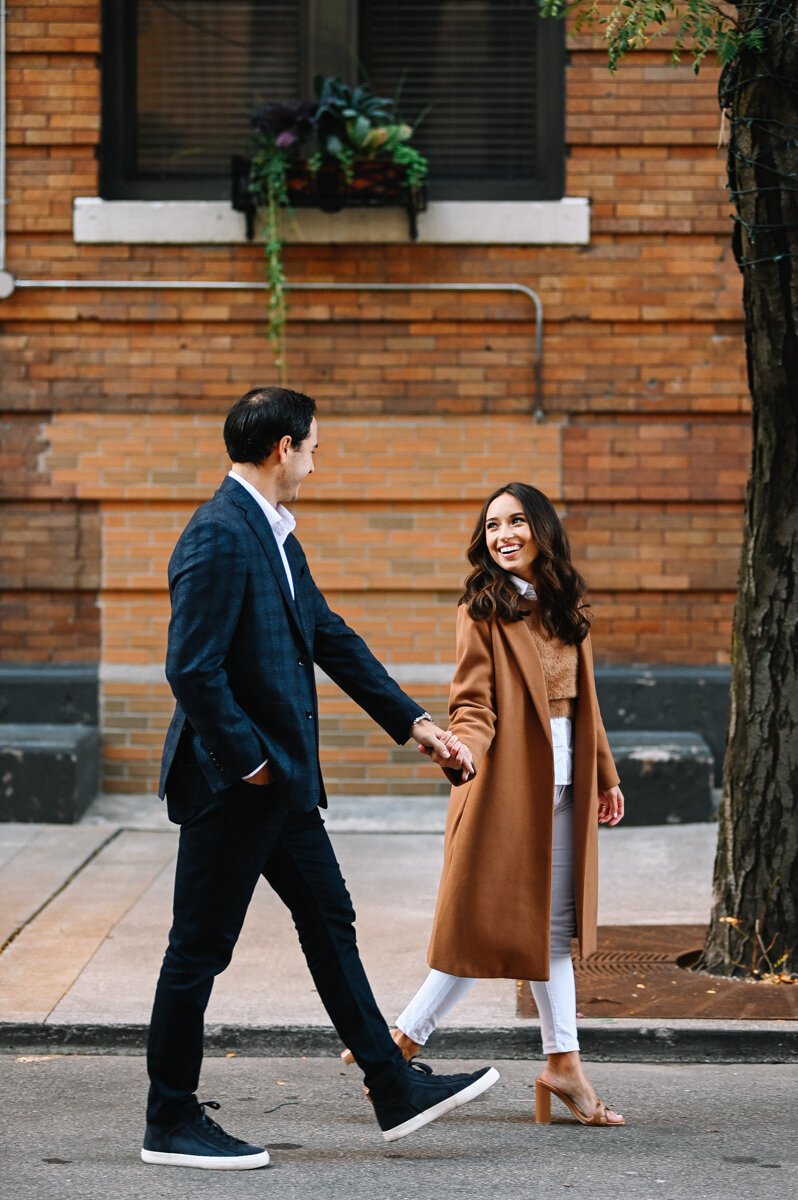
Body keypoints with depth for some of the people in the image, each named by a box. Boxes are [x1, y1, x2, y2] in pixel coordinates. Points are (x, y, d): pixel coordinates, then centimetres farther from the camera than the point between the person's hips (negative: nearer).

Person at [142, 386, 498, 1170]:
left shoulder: (272, 534, 13)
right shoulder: (219, 535, -19)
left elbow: (331, 639, 18)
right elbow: (192, 668, -25)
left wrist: (414, 722, 16)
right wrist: (247, 763, -17)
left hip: (281, 781, 10)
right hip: (232, 784, -10)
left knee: (329, 923, 13)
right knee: (200, 947, 1)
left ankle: (395, 1090, 21)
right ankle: (171, 1123, 12)